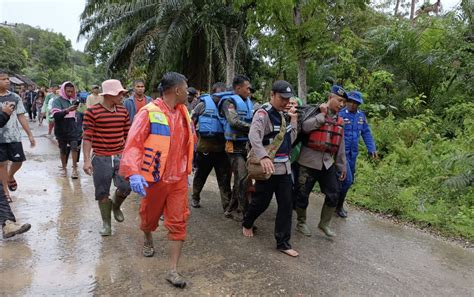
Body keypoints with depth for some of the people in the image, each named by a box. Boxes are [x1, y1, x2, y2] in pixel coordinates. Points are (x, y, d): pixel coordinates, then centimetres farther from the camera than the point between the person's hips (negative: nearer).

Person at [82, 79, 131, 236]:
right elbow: (87, 137, -7)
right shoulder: (92, 111, -8)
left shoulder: (123, 111, 5)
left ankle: (116, 205, 27)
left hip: (120, 157, 3)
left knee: (125, 187, -8)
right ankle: (106, 223, 26)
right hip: (100, 158, -3)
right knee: (102, 192, 6)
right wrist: (87, 160, -11)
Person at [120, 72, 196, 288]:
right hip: (155, 178, -4)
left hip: (179, 179, 4)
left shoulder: (183, 112, 4)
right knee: (150, 217, 19)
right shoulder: (149, 112, -16)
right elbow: (133, 144, -21)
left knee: (178, 222, 0)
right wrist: (134, 173, -33)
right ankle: (147, 240, 53)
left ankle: (173, 270, 10)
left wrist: (186, 168, 21)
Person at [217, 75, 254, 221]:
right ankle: (243, 213, 0)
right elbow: (234, 122, -22)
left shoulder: (247, 101, 15)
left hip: (246, 145, 8)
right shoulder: (229, 101, -8)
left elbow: (252, 119, 18)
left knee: (240, 179, 13)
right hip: (235, 146, -8)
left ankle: (231, 209, 26)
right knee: (243, 179, -10)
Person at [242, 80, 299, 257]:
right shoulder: (263, 113, -13)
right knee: (261, 202, 8)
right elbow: (254, 136, -31)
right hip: (268, 167, -7)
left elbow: (290, 140, 11)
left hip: (284, 167, 7)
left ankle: (283, 243, 15)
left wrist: (294, 120, 4)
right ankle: (247, 224, 38)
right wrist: (263, 157, -45)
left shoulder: (283, 114, 13)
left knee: (286, 205, 6)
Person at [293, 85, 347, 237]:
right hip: (308, 162, -5)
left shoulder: (339, 121, 12)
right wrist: (322, 114, -17)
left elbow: (340, 146, 16)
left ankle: (324, 224, 25)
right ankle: (301, 223, 27)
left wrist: (342, 166, 17)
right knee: (302, 195, 5)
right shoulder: (314, 112, -6)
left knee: (333, 195, 7)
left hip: (328, 164, 6)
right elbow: (305, 127, -27)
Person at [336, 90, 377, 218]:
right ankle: (338, 206, 10)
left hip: (353, 153, 7)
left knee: (350, 180, 14)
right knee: (347, 180, -10)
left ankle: (338, 204, 31)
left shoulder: (361, 115, 5)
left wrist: (372, 149, 4)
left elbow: (366, 133, 11)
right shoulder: (340, 114, -14)